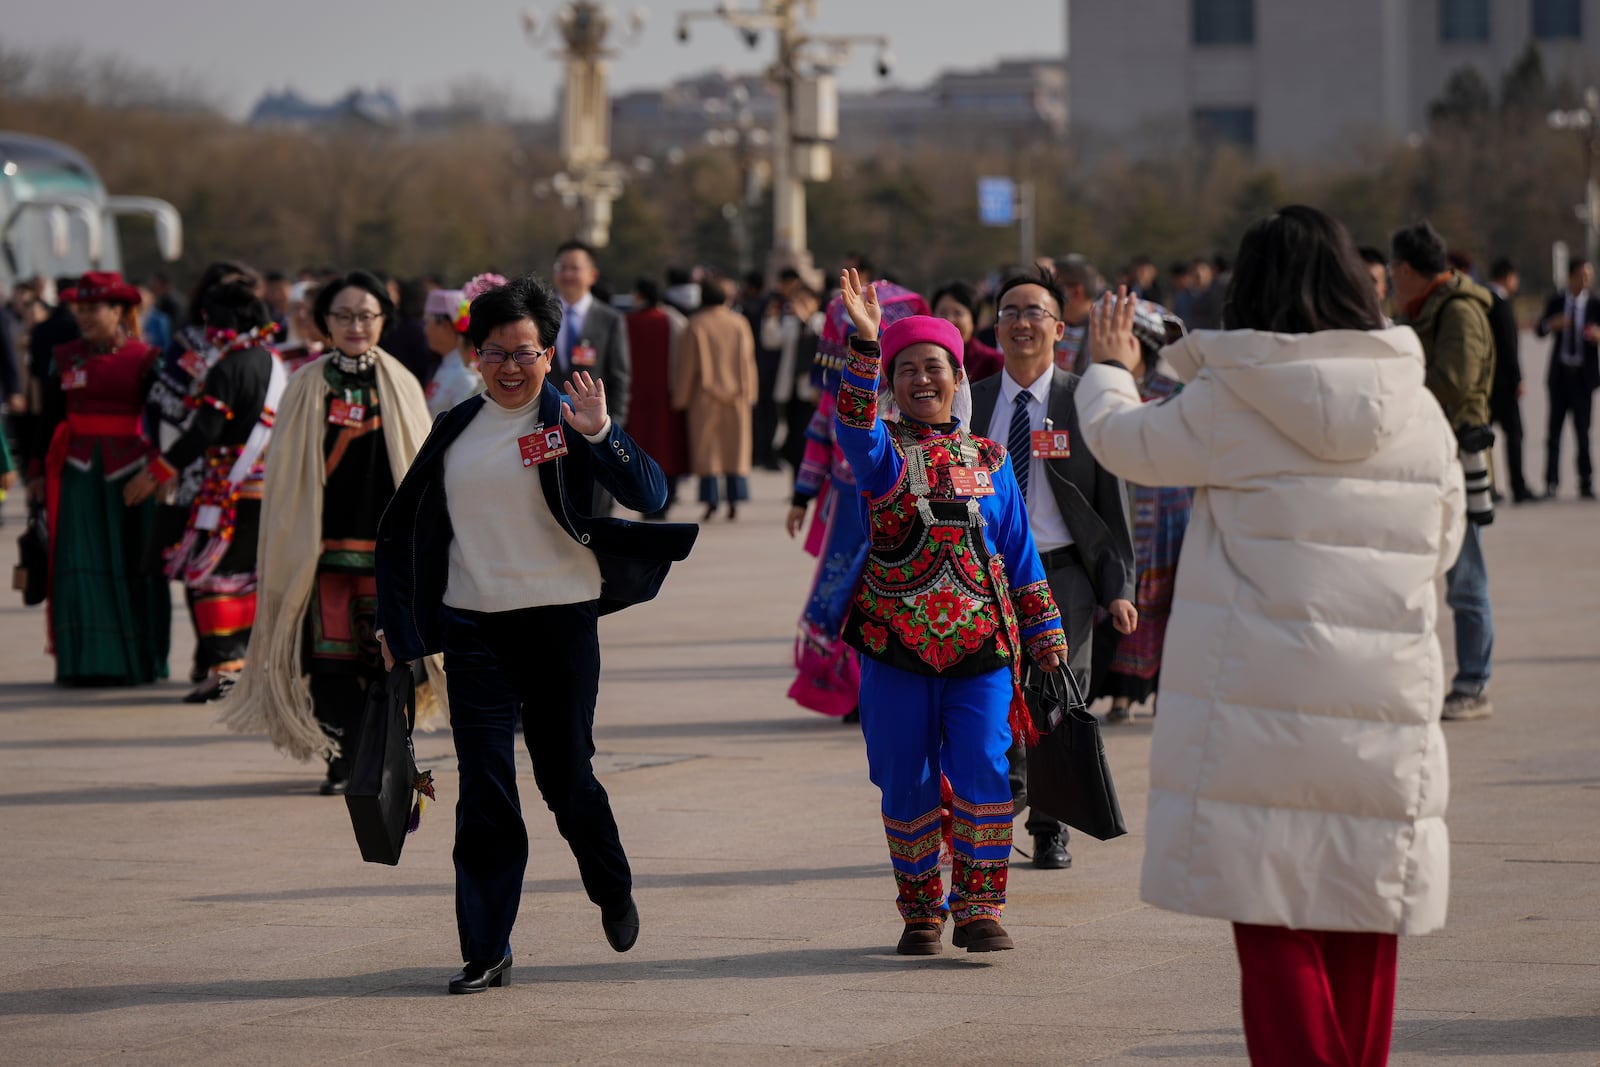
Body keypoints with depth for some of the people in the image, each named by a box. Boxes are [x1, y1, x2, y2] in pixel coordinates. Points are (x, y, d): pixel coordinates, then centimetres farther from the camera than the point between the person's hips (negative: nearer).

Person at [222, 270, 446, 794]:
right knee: (332, 652, -4)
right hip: (324, 539, -1)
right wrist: (283, 547, 0)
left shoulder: (401, 386, 9)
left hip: (388, 540, 1)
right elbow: (285, 470, 5)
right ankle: (342, 764, 4)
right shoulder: (307, 387, 6)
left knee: (386, 652, -2)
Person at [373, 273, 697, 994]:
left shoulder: (566, 419, -2)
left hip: (558, 619, -3)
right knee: (483, 790, -2)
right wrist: (395, 619, 17)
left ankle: (613, 892, 35)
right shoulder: (456, 429, 9)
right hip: (474, 628, 3)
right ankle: (485, 952, 1)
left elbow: (650, 496, -15)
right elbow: (406, 528, 19)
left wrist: (599, 433, -28)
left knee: (566, 776, 6)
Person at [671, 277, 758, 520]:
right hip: (736, 396, 2)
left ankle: (711, 501, 0)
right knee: (735, 448, 7)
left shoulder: (696, 325, -7)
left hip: (705, 396, -2)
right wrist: (749, 394, 12)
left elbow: (687, 365, -5)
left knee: (706, 449, 5)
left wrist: (681, 398, 2)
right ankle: (734, 501, 1)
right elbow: (748, 361, 3)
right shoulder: (739, 324, -1)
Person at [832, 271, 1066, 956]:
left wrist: (1044, 630, 14)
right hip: (896, 646, -1)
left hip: (981, 645, 1)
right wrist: (865, 341, -34)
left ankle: (978, 911, -2)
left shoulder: (989, 460, 12)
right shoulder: (882, 452, 3)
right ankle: (920, 914, 17)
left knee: (983, 772, -11)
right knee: (907, 786, 4)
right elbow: (855, 428, -22)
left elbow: (1018, 552, 17)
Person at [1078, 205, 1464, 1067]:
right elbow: (1442, 544, 15)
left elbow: (1126, 441, 10)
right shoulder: (1417, 410, 4)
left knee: (1275, 927, 2)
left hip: (1258, 701, -3)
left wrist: (1107, 368, 30)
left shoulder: (1227, 406, -7)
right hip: (1386, 705, 3)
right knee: (1362, 930, 13)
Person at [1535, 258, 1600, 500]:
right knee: (1555, 429, 0)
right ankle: (1551, 482, 3)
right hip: (1560, 373, 1)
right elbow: (1540, 330, 2)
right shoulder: (1556, 303, 7)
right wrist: (1552, 324, -20)